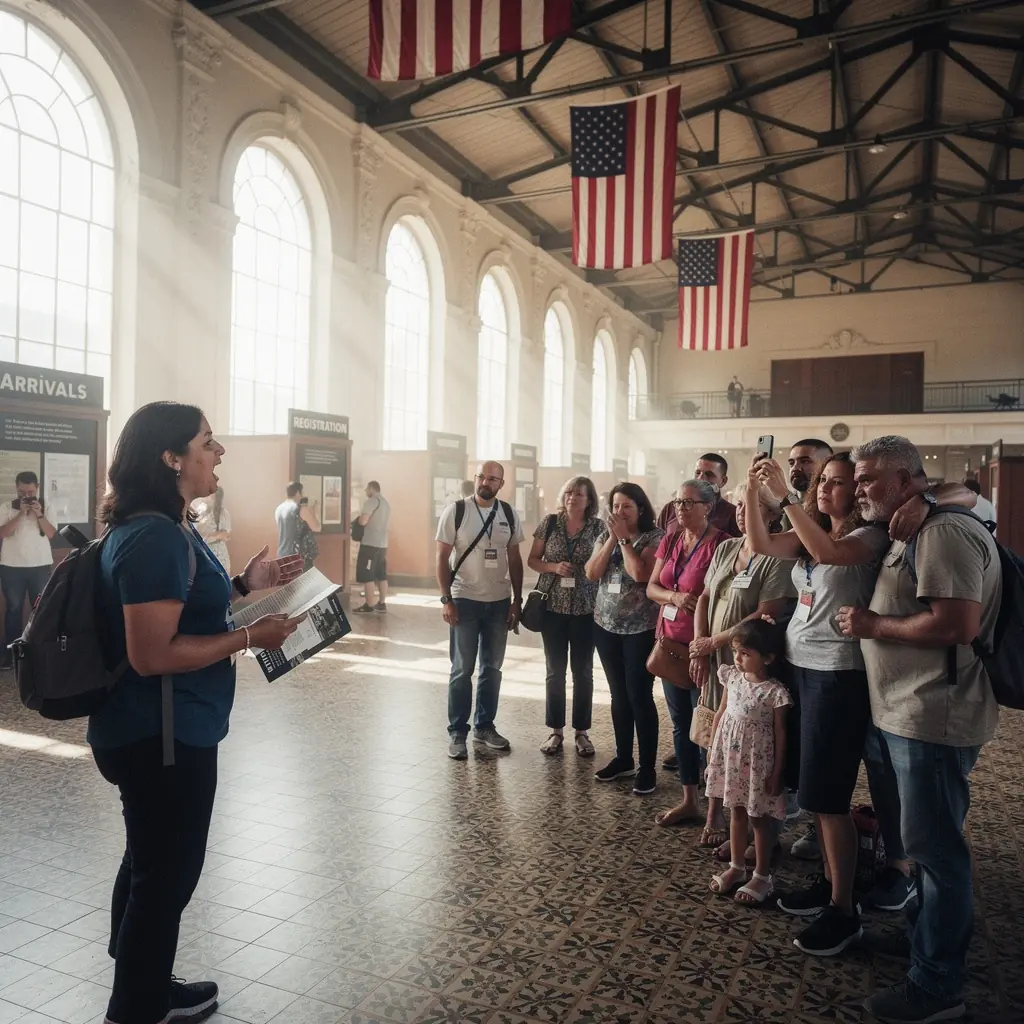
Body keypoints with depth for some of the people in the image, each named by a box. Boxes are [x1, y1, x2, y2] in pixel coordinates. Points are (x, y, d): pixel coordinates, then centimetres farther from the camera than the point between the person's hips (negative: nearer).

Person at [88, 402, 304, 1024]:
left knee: (152, 864, 24)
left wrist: (245, 585, 8)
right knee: (166, 874, 7)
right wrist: (249, 637, -23)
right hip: (160, 735, -11)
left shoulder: (166, 528, 8)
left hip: (156, 731, 11)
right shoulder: (155, 537, -25)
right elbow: (151, 653, -29)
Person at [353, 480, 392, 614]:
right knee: (381, 574, 10)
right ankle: (382, 603, 12)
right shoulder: (386, 503, 18)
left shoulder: (371, 501, -10)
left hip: (370, 543, -9)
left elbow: (363, 521, -18)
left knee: (367, 575, -5)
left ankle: (370, 605, -6)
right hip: (382, 543, 9)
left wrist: (360, 516, 3)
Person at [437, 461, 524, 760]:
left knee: (492, 668, 12)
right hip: (464, 600, -3)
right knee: (462, 670, 3)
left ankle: (484, 726, 27)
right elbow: (442, 557, -5)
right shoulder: (456, 511, -6)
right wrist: (446, 599, -11)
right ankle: (457, 732, 15)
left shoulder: (509, 514, 3)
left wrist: (517, 600, 5)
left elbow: (514, 558, 9)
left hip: (499, 602, 4)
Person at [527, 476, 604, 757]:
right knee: (555, 670, 8)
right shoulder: (550, 523, 1)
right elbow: (532, 560, 4)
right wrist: (554, 567, -13)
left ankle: (582, 732, 20)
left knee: (583, 671, 7)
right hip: (552, 606, 1)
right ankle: (556, 730, 20)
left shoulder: (598, 527, -2)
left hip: (586, 608, -1)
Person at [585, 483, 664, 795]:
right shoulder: (605, 535, 9)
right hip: (606, 625, 5)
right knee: (619, 695, 13)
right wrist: (612, 538, -9)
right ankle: (623, 758, 26)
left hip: (641, 628, -5)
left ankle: (647, 768, 8)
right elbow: (592, 573, -3)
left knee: (639, 696, -3)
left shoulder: (655, 537, -8)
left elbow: (640, 574, -23)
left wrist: (624, 537, -15)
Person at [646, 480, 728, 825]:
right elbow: (651, 588, 7)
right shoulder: (670, 541, 9)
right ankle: (688, 801, 26)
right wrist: (674, 596, -14)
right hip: (670, 642, 7)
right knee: (680, 723, 14)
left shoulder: (719, 543, -13)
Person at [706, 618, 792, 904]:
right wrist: (712, 749, 9)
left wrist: (777, 773, -10)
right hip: (730, 757, 5)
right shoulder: (731, 677, -3)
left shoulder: (775, 692, -18)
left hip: (757, 762, -5)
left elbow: (780, 734, -11)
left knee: (759, 818, 9)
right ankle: (736, 867, 33)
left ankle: (762, 876, 24)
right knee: (736, 812, 18)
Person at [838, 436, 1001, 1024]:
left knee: (935, 850, 0)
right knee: (930, 846, 21)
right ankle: (926, 941, 36)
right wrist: (872, 621, 11)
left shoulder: (945, 532, -17)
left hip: (934, 718, -10)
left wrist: (874, 626, -17)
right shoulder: (912, 535, 17)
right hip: (913, 715, 10)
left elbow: (957, 624, -27)